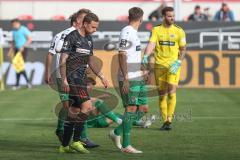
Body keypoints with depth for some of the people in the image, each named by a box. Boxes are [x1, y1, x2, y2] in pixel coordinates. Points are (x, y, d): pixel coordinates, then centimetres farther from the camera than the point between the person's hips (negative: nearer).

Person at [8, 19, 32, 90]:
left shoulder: (24, 29, -7)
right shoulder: (14, 31, 16)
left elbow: (30, 39, -11)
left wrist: (23, 46, -19)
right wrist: (10, 51, 20)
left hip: (23, 50, -7)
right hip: (16, 50, 7)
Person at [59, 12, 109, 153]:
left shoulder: (89, 39, 15)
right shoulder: (72, 37, -10)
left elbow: (91, 61, 24)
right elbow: (63, 60, -11)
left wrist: (101, 76, 17)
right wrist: (64, 80, -18)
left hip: (82, 78, 9)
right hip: (72, 78, -9)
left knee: (75, 111, 8)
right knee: (87, 106, -18)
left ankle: (65, 146, 12)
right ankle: (76, 141, -15)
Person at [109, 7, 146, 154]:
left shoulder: (134, 33, 17)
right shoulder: (127, 32, -13)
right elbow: (122, 56, -17)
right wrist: (125, 79, -20)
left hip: (138, 78, 10)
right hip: (129, 79, -10)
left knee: (143, 107, 9)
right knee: (131, 109, -7)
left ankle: (117, 133, 17)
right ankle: (126, 145, -2)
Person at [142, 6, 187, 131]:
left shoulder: (179, 31, 2)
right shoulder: (156, 30, 3)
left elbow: (183, 49, 6)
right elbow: (151, 44, -10)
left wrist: (178, 62, -9)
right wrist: (146, 56, -27)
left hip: (173, 65, -2)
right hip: (159, 65, 2)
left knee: (171, 92, -14)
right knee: (162, 94, 6)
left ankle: (169, 120, -9)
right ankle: (165, 121, 15)